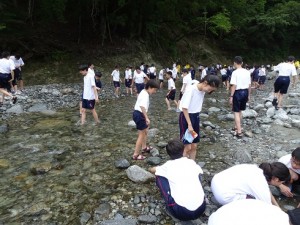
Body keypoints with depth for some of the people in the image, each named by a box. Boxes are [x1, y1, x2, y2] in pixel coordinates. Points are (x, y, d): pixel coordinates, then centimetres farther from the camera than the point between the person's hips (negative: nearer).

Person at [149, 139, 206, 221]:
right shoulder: (191, 162, 11)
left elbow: (152, 170, 27)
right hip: (201, 209, 3)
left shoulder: (168, 165, 5)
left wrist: (151, 169, 51)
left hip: (181, 212, -3)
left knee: (159, 176, 12)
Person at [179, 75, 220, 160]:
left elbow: (197, 106, 9)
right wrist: (189, 124, -20)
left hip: (196, 117, 7)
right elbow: (184, 108, -20)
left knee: (194, 146, 11)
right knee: (187, 146, -4)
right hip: (186, 116, -7)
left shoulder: (203, 91, 0)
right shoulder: (190, 90, -20)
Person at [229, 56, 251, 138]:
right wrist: (248, 95, 17)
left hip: (238, 92, -6)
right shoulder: (247, 72, 4)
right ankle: (237, 127, 38)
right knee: (240, 111, 21)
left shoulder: (235, 72, -13)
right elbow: (249, 85, 7)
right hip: (245, 92, 6)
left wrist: (231, 96, -12)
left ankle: (239, 132, -1)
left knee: (236, 112, 1)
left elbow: (234, 85, -17)